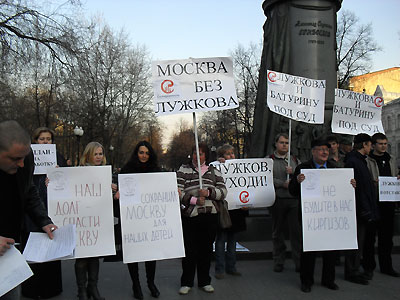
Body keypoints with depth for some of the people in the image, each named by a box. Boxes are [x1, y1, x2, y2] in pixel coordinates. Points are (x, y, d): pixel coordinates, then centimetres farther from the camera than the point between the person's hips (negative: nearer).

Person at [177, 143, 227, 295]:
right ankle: (186, 282, 18)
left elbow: (223, 192, 5)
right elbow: (178, 191, -4)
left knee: (206, 249, 10)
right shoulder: (183, 170, 6)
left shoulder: (214, 172, 13)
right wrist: (194, 200, -16)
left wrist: (208, 192, -12)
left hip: (210, 216, 2)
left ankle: (204, 281, 25)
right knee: (189, 249, 3)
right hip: (190, 215, -2)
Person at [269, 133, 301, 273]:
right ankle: (278, 261, 18)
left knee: (296, 231, -1)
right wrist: (283, 184, -13)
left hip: (294, 200, 2)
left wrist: (294, 173, -7)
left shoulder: (295, 160, 17)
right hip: (277, 200, -2)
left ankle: (299, 262, 6)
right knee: (277, 231, 7)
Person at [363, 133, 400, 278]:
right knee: (370, 235, 0)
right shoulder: (367, 161, -3)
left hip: (388, 203, 6)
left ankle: (386, 266, 23)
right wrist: (373, 182, -24)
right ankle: (369, 266, 11)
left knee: (387, 236, 12)